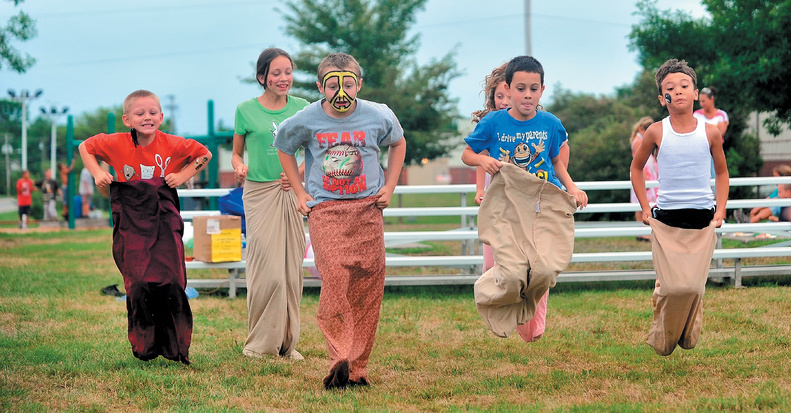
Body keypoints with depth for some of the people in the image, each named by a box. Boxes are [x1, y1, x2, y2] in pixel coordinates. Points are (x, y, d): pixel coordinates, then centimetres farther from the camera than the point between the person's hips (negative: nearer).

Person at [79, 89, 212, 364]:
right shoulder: (116, 143, -3)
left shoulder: (172, 145, -2)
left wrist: (183, 175, 1)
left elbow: (204, 154, 14)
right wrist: (97, 173, 0)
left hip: (164, 221, 0)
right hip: (131, 225, 0)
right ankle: (144, 347, 10)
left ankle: (176, 348, 6)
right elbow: (85, 147, 14)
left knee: (170, 282, -7)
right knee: (138, 285, -5)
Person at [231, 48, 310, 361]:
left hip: (291, 192, 3)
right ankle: (260, 343, 1)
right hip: (259, 193, -3)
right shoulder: (246, 110, 0)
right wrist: (239, 167, -12)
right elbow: (236, 153, 10)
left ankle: (287, 342, 12)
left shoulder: (301, 108, 6)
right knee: (267, 270, -9)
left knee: (291, 269, 4)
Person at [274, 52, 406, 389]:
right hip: (324, 209, -2)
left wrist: (389, 186, 12)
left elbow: (398, 143, 21)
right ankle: (339, 360, -20)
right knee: (335, 277, -20)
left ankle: (357, 367, 7)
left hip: (367, 208, 2)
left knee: (367, 285, -1)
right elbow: (284, 149, 18)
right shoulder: (306, 121, -3)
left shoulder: (379, 117, -1)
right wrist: (299, 192, 11)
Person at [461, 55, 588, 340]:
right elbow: (467, 154, 11)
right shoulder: (493, 123, 0)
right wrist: (483, 160, -11)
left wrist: (572, 189, 4)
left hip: (545, 205, 2)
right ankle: (487, 288, 21)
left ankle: (524, 306, 20)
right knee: (513, 274, -17)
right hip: (506, 205, -2)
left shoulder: (550, 124, 5)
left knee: (545, 271, -15)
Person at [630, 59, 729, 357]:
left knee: (694, 285, -3)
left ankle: (688, 338, 22)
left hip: (702, 220, 1)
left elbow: (721, 172, 17)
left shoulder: (710, 133, 1)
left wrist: (720, 209, 7)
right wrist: (645, 208, 9)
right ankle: (662, 341, 18)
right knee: (672, 286, -7)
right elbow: (636, 168, 14)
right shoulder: (656, 132, -1)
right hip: (666, 220, -1)